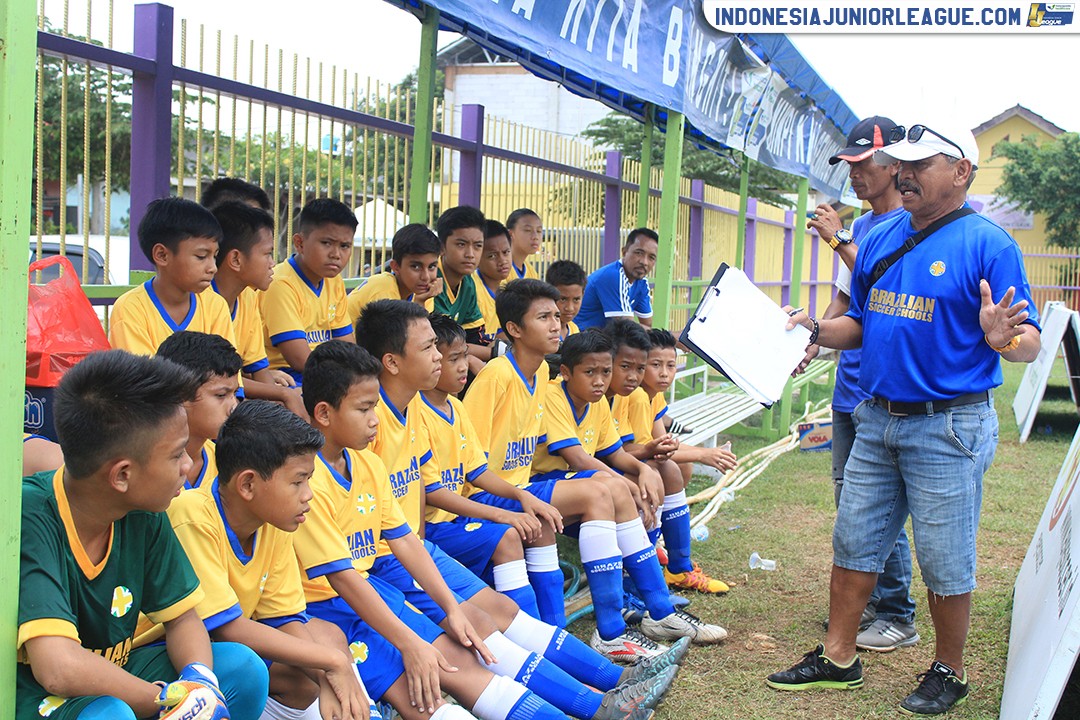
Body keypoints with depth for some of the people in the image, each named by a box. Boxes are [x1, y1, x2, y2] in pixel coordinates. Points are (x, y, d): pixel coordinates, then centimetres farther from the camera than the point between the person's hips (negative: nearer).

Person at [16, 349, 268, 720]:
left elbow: (182, 617, 4)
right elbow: (59, 667, -38)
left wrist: (200, 678, -18)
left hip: (109, 677, 7)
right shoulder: (30, 518, -28)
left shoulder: (144, 516, -7)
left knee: (244, 669, -7)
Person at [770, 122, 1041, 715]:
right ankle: (838, 659, 25)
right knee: (853, 543, 12)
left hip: (949, 427, -6)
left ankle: (948, 672, 23)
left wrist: (1001, 337, -35)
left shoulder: (988, 244, -11)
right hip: (876, 421, 6)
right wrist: (817, 330, -1)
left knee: (945, 563, 4)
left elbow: (1029, 345, -13)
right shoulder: (880, 239, 8)